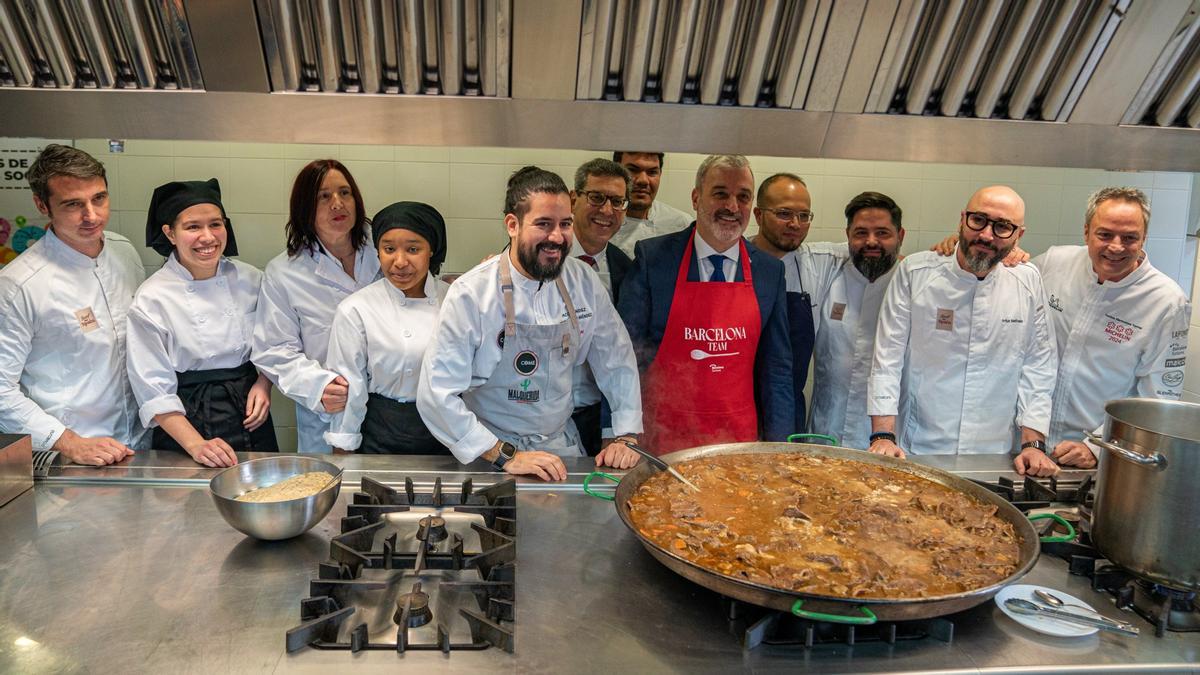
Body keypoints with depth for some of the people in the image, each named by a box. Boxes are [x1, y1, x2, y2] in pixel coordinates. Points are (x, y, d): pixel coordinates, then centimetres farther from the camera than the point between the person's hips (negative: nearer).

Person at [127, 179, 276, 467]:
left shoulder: (249, 279, -2)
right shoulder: (151, 299, -12)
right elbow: (154, 390, -11)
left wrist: (264, 384, -7)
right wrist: (196, 445, -20)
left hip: (249, 414, 4)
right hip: (185, 421, -3)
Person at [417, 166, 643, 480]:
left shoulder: (584, 282, -2)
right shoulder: (470, 294, -15)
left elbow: (617, 360, 9)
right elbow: (436, 395, -16)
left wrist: (627, 437, 0)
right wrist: (506, 456, -19)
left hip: (562, 446, 3)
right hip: (492, 459, -3)